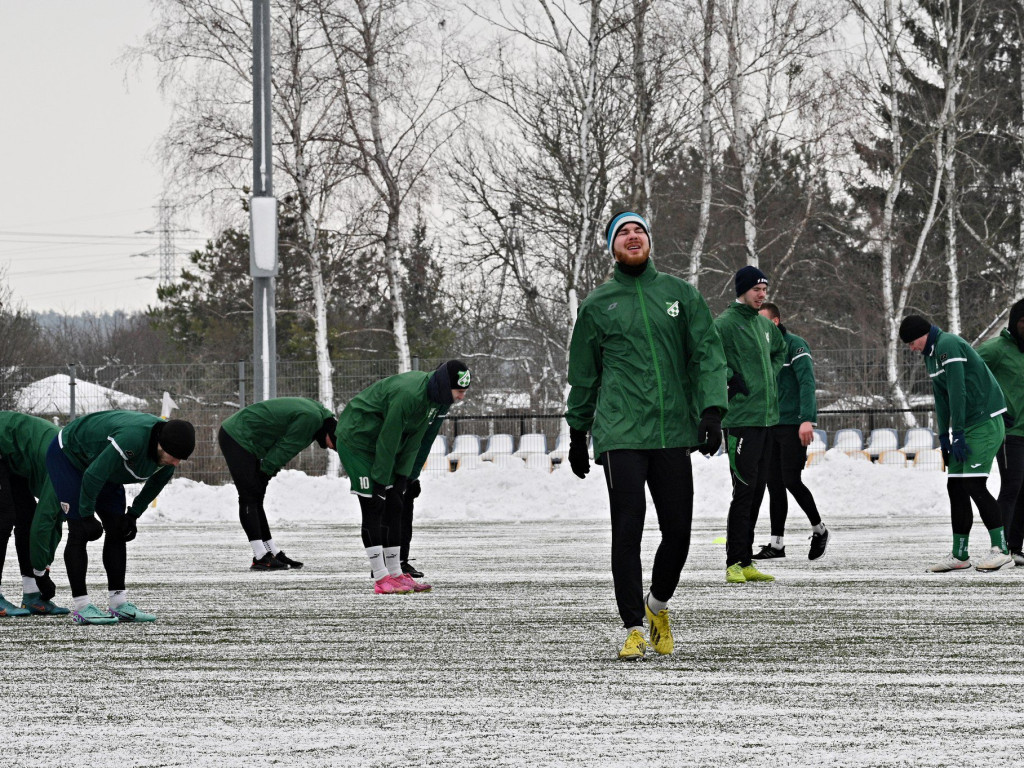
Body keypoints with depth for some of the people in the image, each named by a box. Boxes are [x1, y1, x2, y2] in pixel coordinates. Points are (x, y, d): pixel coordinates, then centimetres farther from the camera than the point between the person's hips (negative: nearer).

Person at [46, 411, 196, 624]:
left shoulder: (168, 447, -16)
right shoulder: (131, 440, -42)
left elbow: (157, 482, 5)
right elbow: (92, 476, -35)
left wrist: (134, 514, 2)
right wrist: (87, 515, -23)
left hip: (97, 460, 8)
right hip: (68, 455, -8)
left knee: (116, 529, 2)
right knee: (79, 532, -13)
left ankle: (119, 603, 4)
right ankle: (81, 607, -13)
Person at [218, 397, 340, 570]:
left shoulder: (317, 412, 12)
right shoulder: (310, 418, -21)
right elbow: (286, 447, -16)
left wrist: (267, 470, 8)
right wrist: (267, 469, -5)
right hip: (237, 437, -11)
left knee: (255, 499, 12)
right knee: (249, 497, -11)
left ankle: (274, 553, 16)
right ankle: (260, 558, -13)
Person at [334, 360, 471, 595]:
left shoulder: (433, 395, -2)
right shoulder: (408, 395, -32)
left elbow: (414, 438, 3)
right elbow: (388, 440, -26)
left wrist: (403, 475, -1)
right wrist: (380, 480, -20)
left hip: (379, 444, 9)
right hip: (357, 440, -9)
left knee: (394, 506, 7)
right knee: (373, 506, -11)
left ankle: (395, 573, 12)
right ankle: (381, 579, -12)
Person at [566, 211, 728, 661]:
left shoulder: (681, 295, 10)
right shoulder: (597, 305, 9)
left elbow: (707, 355, 5)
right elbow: (583, 374, 17)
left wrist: (712, 410, -8)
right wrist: (577, 432, 17)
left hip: (674, 432, 1)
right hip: (620, 435, -1)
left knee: (678, 530, 2)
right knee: (627, 530, -9)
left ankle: (658, 605, 29)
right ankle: (634, 628, -1)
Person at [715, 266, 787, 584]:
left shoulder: (765, 325, 16)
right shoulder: (726, 324, -9)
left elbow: (780, 350, 36)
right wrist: (730, 379, -17)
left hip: (767, 416, 8)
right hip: (741, 418, -8)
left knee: (757, 489, 9)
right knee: (744, 489, -11)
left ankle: (746, 562, 14)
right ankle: (736, 564, -9)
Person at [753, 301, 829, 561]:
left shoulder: (795, 345, -9)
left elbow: (807, 382, -17)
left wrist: (806, 419, -27)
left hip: (794, 425, -8)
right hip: (771, 426, 8)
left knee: (791, 480, -10)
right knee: (774, 483, 5)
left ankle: (819, 529, 9)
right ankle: (777, 543, 8)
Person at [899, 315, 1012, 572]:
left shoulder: (948, 345, -16)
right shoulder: (931, 354, 16)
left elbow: (956, 391, -20)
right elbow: (942, 397, 19)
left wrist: (958, 433, -21)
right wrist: (944, 438, 14)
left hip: (985, 423, -10)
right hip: (966, 426, 10)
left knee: (973, 484, -16)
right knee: (955, 486, 6)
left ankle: (1000, 549, -13)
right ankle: (959, 555, 9)